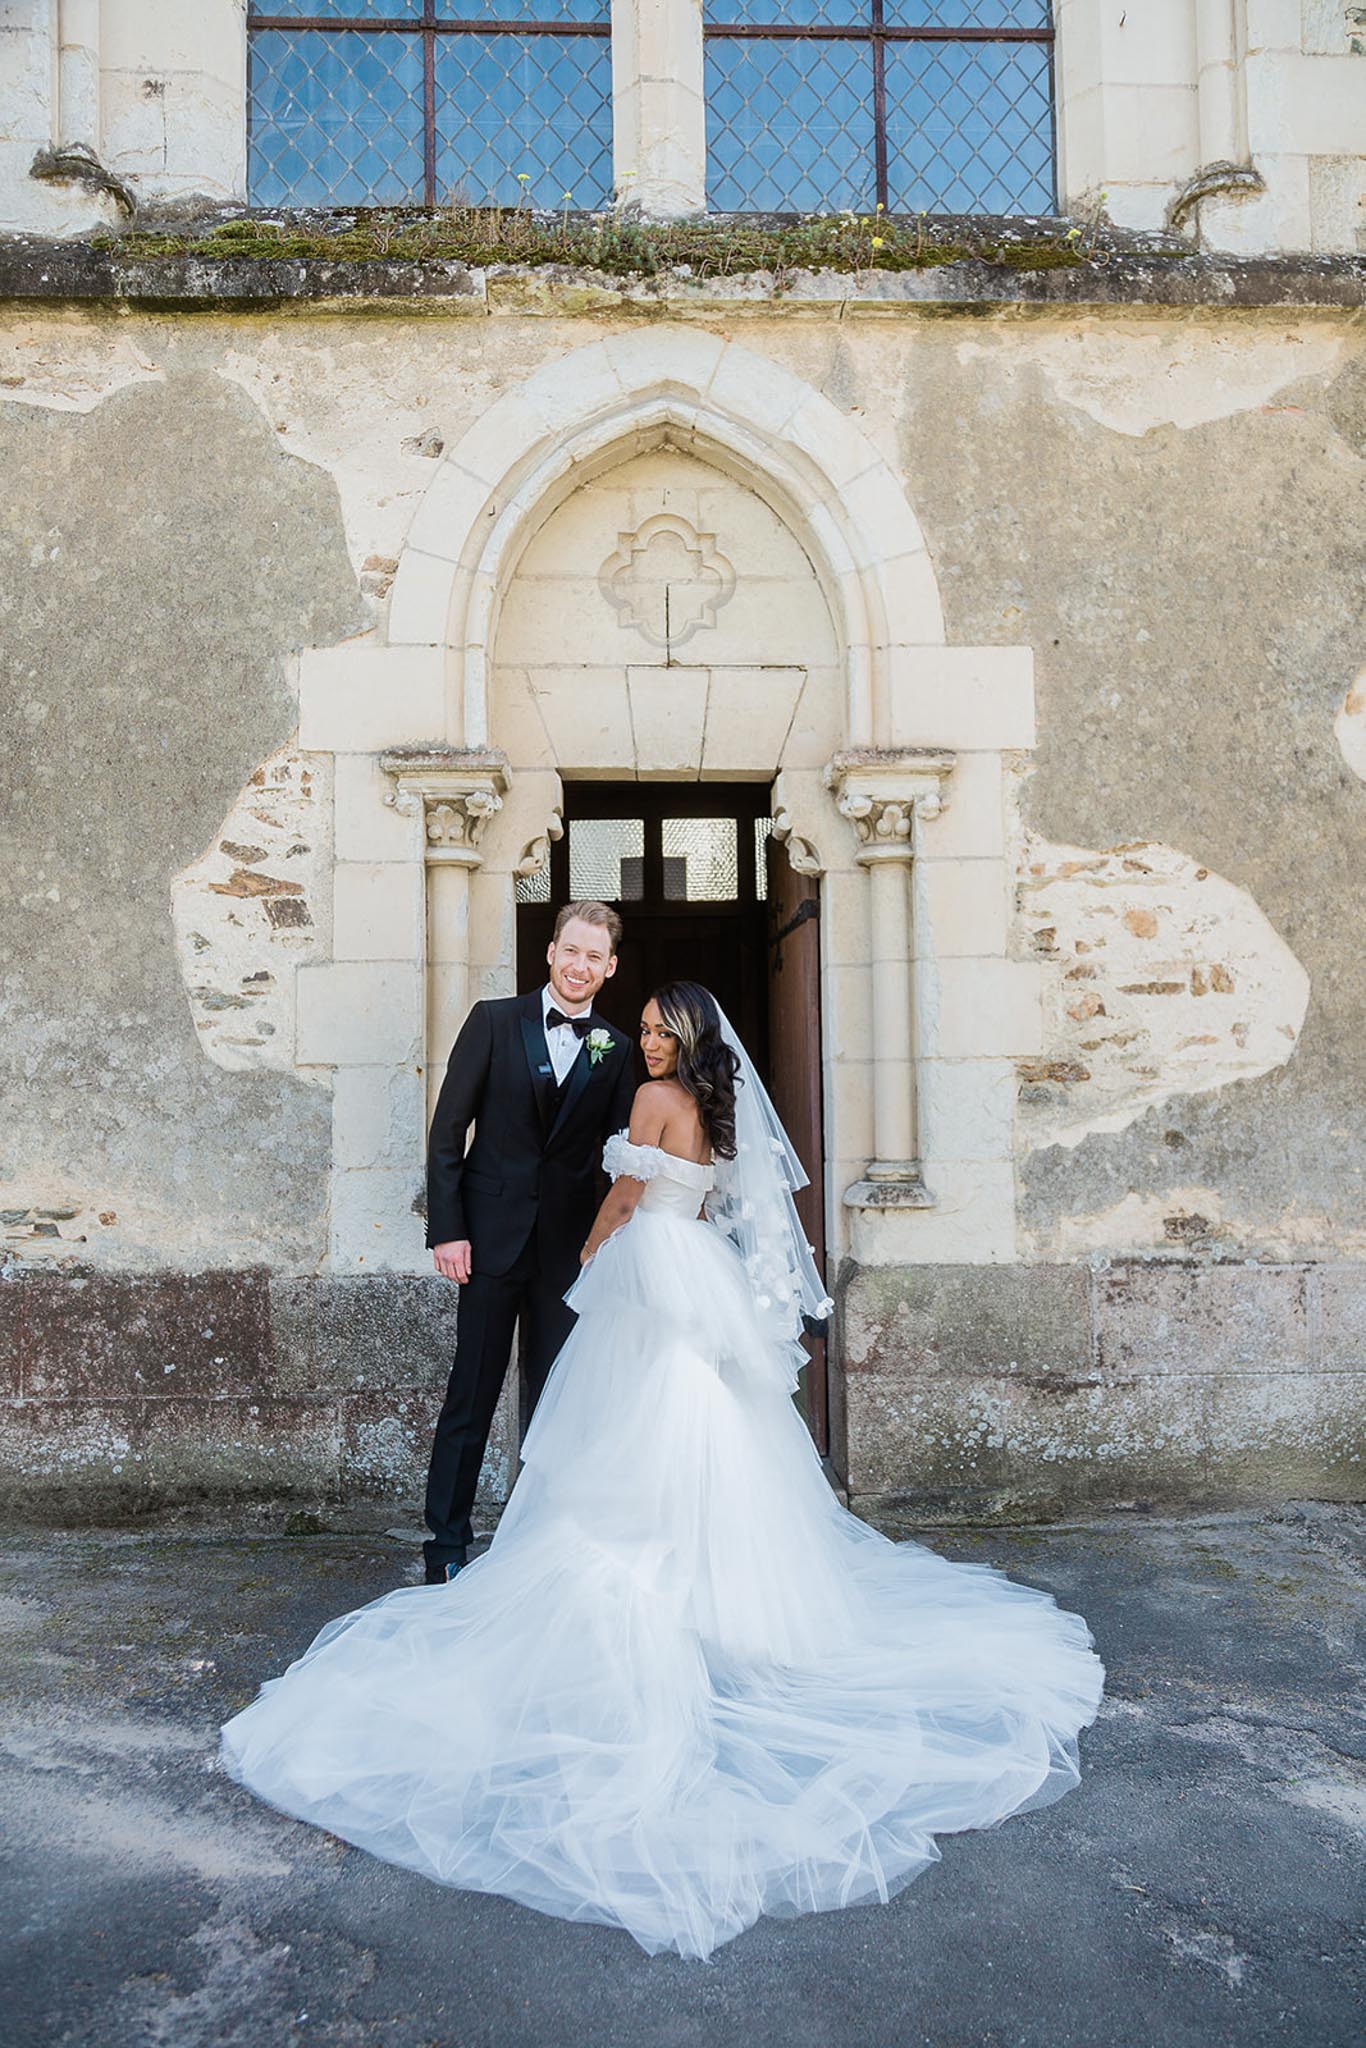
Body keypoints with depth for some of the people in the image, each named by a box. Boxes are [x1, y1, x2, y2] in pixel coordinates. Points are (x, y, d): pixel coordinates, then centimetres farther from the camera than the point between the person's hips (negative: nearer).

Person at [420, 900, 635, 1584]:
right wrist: (447, 1229, -7)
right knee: (471, 1396, 4)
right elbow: (447, 1131, -1)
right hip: (493, 1237, -2)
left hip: (569, 1245, 2)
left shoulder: (615, 1050, 7)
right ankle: (447, 1543, 17)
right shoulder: (494, 1021, 1)